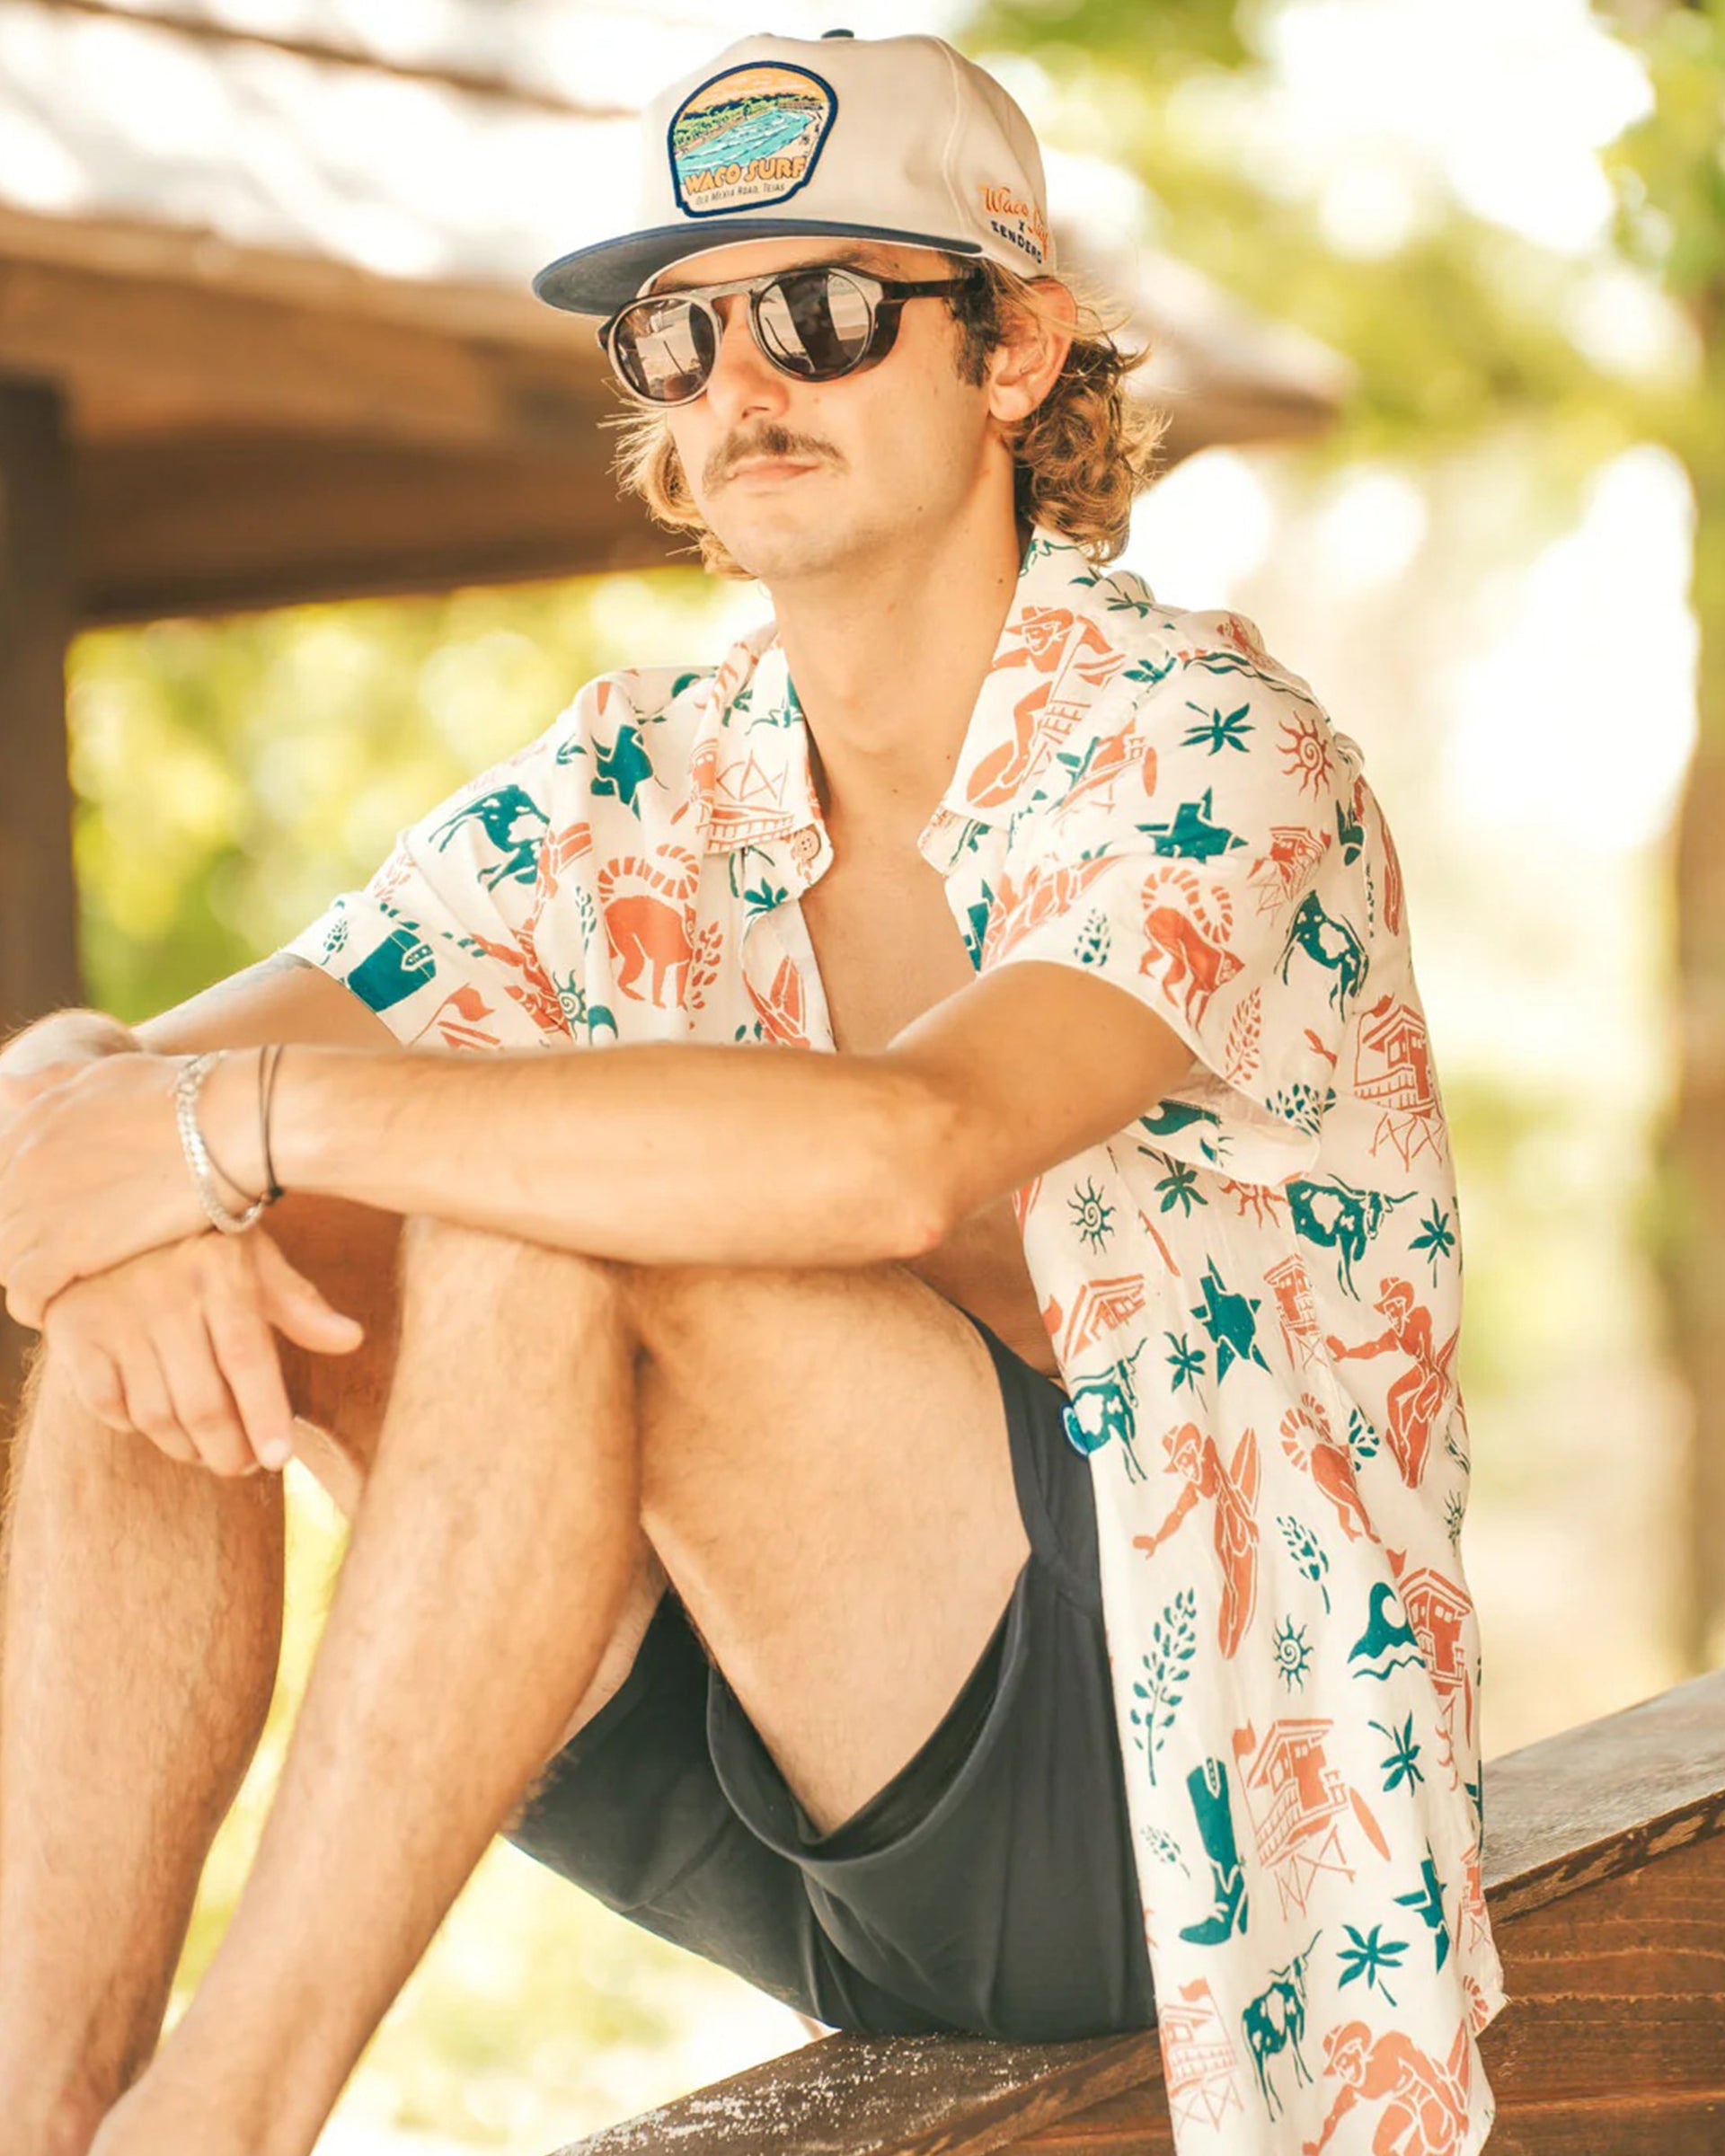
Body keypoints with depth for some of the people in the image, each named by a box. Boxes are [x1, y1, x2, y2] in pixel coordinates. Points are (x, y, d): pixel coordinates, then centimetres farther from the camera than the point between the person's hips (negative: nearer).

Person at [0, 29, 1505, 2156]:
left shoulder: (1203, 746, -12)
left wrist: (245, 1115, -29)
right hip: (762, 1802, 6)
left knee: (537, 1235, -29)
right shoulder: (632, 794, 6)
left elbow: (898, 1153, -33)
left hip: (1173, 1787, -6)